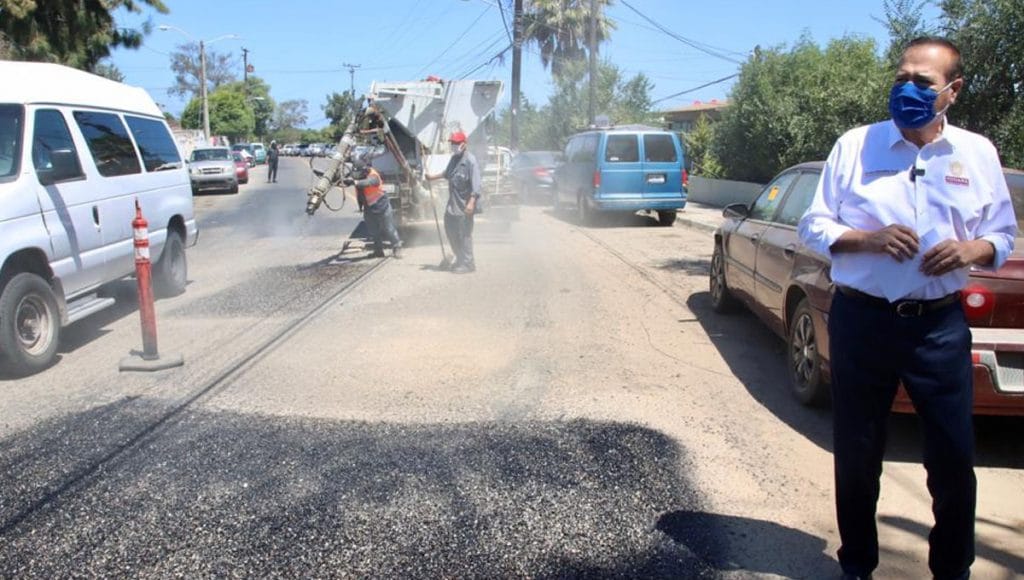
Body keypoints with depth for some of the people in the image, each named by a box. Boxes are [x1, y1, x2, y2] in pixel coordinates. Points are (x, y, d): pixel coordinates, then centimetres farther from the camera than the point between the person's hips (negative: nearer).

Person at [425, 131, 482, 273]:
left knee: (464, 234, -5)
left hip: (464, 204, -9)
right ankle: (460, 259, 28)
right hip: (453, 203, 9)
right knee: (450, 229, 15)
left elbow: (476, 184, -22)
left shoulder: (470, 160, -16)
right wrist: (433, 177, 36)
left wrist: (471, 203, -29)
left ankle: (467, 263, 4)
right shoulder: (454, 158, 11)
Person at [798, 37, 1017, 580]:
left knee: (954, 458, 5)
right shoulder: (854, 145, 1)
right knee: (856, 455, 10)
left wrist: (972, 250, -10)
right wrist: (870, 239, -17)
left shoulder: (978, 152, 7)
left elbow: (1003, 235, 12)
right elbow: (813, 226, 1)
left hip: (940, 325, 1)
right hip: (861, 320, -1)